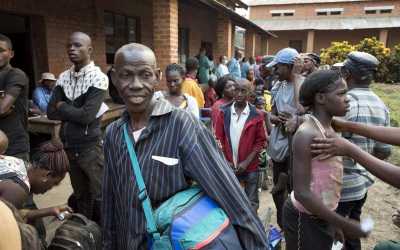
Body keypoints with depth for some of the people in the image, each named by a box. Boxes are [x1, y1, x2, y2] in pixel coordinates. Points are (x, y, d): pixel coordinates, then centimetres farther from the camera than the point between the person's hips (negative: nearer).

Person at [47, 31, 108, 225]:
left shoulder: (98, 78, -13)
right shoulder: (63, 77, 6)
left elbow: (87, 116, -21)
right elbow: (51, 112, 2)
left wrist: (63, 106, -7)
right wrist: (75, 111, -11)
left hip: (89, 147, -6)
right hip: (67, 146, 6)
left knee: (100, 195, 7)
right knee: (81, 194, 19)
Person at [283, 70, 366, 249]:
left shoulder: (329, 129, 3)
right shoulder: (306, 134, -24)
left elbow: (328, 178, 10)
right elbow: (302, 193, -25)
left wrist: (334, 223, 16)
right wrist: (343, 224, -19)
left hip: (323, 216, 8)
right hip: (305, 218, -8)